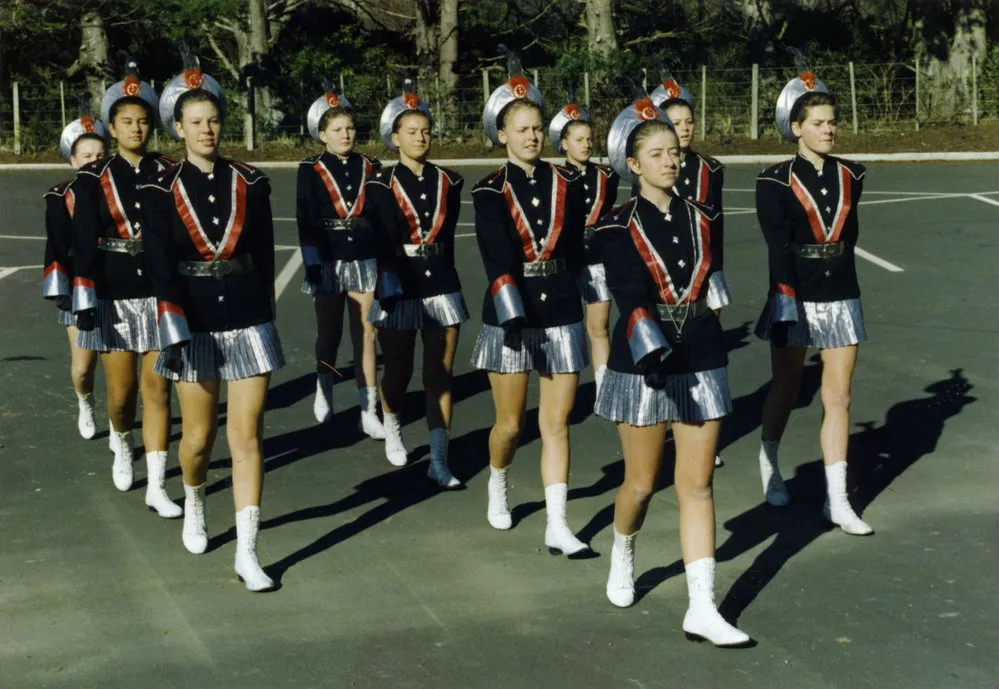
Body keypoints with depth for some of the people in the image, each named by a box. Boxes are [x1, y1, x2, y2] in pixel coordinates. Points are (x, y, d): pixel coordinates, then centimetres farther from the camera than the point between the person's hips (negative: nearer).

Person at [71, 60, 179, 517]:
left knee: (157, 390, -1)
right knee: (122, 391, 7)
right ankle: (121, 445, 41)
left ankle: (157, 487, 4)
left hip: (160, 295, 1)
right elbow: (85, 244, -5)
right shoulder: (93, 179, -1)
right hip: (113, 296, -1)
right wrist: (84, 300, -10)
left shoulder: (169, 175, 2)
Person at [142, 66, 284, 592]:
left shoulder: (250, 183, 1)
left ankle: (248, 554, 0)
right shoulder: (162, 191, -3)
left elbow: (264, 257, 9)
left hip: (249, 325, 1)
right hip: (194, 326, 0)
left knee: (247, 438, -2)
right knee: (199, 437, 11)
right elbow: (161, 267, -11)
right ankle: (193, 503, 44)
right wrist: (175, 334, -19)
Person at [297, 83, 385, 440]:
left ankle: (369, 412, 2)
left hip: (364, 261, 1)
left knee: (366, 335, -1)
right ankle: (323, 391, 39)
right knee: (329, 333, 13)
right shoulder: (311, 171, -2)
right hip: (328, 262, -1)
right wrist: (311, 263, -11)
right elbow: (306, 221, -5)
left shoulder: (370, 168, 4)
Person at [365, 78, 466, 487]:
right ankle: (392, 431, 39)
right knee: (399, 373, 9)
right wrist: (390, 283, -22)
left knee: (440, 376, 0)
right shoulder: (381, 185, -4)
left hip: (442, 288, 2)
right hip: (399, 289, -2)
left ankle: (439, 461, 2)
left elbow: (447, 234, 13)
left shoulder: (448, 182, 6)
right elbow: (383, 239, -13)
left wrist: (439, 271, 9)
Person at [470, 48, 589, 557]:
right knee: (510, 424, 8)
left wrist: (562, 292, 12)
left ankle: (557, 527, 0)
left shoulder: (567, 185, 4)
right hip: (510, 316, -2)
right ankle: (497, 487, 38)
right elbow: (497, 258, -18)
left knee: (556, 424, 0)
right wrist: (514, 313, -29)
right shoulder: (490, 193, -6)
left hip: (561, 315, 2)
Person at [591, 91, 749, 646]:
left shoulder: (703, 219, 7)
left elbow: (715, 286, 11)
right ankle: (623, 559, 39)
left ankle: (703, 608, 1)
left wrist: (709, 348, 6)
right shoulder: (619, 228, -6)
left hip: (702, 364, 3)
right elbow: (631, 299, -17)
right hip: (644, 367, -3)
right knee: (642, 484, 8)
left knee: (698, 485, 1)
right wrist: (651, 352, -30)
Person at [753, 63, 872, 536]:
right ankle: (769, 465, 39)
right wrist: (791, 303, -20)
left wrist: (836, 277, 7)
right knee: (786, 391, 12)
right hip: (795, 298, -3)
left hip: (840, 298, 3)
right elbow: (778, 247, -14)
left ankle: (837, 501, 5)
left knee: (838, 397, 2)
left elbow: (848, 234, 14)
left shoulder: (850, 176, 5)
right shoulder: (775, 182, -8)